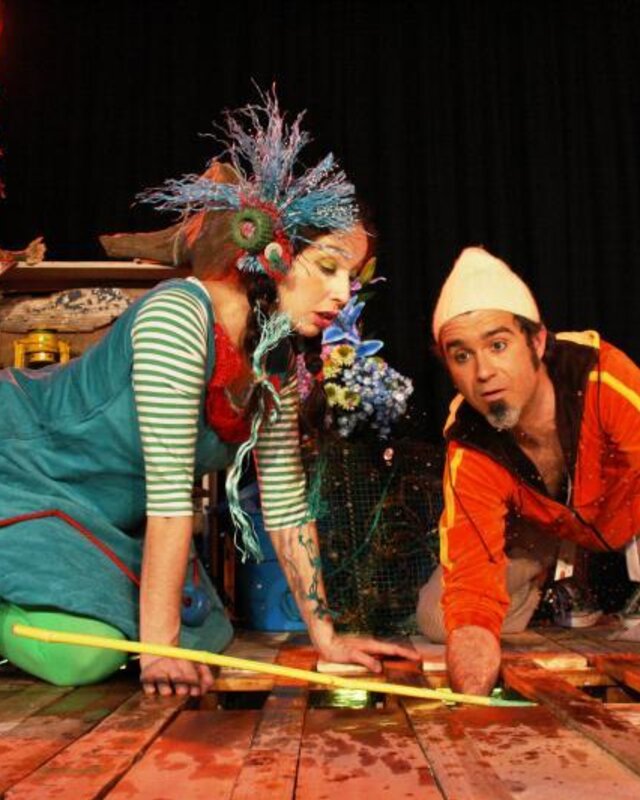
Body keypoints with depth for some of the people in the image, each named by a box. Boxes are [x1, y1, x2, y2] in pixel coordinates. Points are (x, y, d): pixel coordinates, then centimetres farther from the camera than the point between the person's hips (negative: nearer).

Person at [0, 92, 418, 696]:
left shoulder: (278, 367, -4)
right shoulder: (180, 314, -29)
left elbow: (285, 505, -1)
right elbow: (169, 491, -30)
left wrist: (325, 637, -1)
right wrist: (160, 647, -25)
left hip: (105, 519, 8)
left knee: (201, 635, 2)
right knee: (83, 655, -26)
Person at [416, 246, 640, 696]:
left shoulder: (602, 377, -38)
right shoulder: (470, 455, -29)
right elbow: (472, 572, -32)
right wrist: (471, 630, -52)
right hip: (550, 532, 2)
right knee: (437, 619, -6)